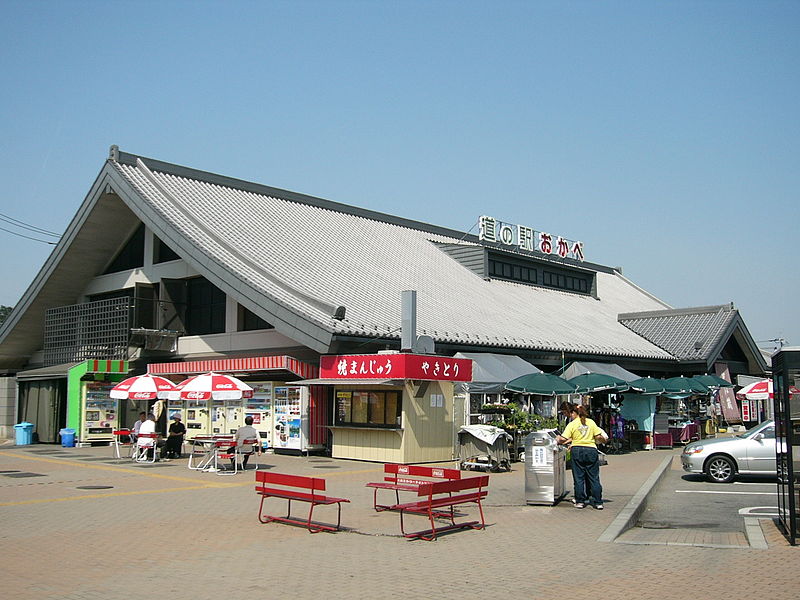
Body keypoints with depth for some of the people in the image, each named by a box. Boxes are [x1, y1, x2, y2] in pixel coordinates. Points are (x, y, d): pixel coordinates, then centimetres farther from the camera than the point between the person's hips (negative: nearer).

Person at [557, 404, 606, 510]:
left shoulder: (572, 424, 0)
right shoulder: (591, 422, 7)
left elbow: (563, 439, -7)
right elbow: (599, 437, 2)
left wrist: (559, 441, 13)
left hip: (577, 450, -2)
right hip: (591, 450, 2)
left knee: (579, 478, 6)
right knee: (594, 478, 6)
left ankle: (580, 501, 9)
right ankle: (598, 502, 6)